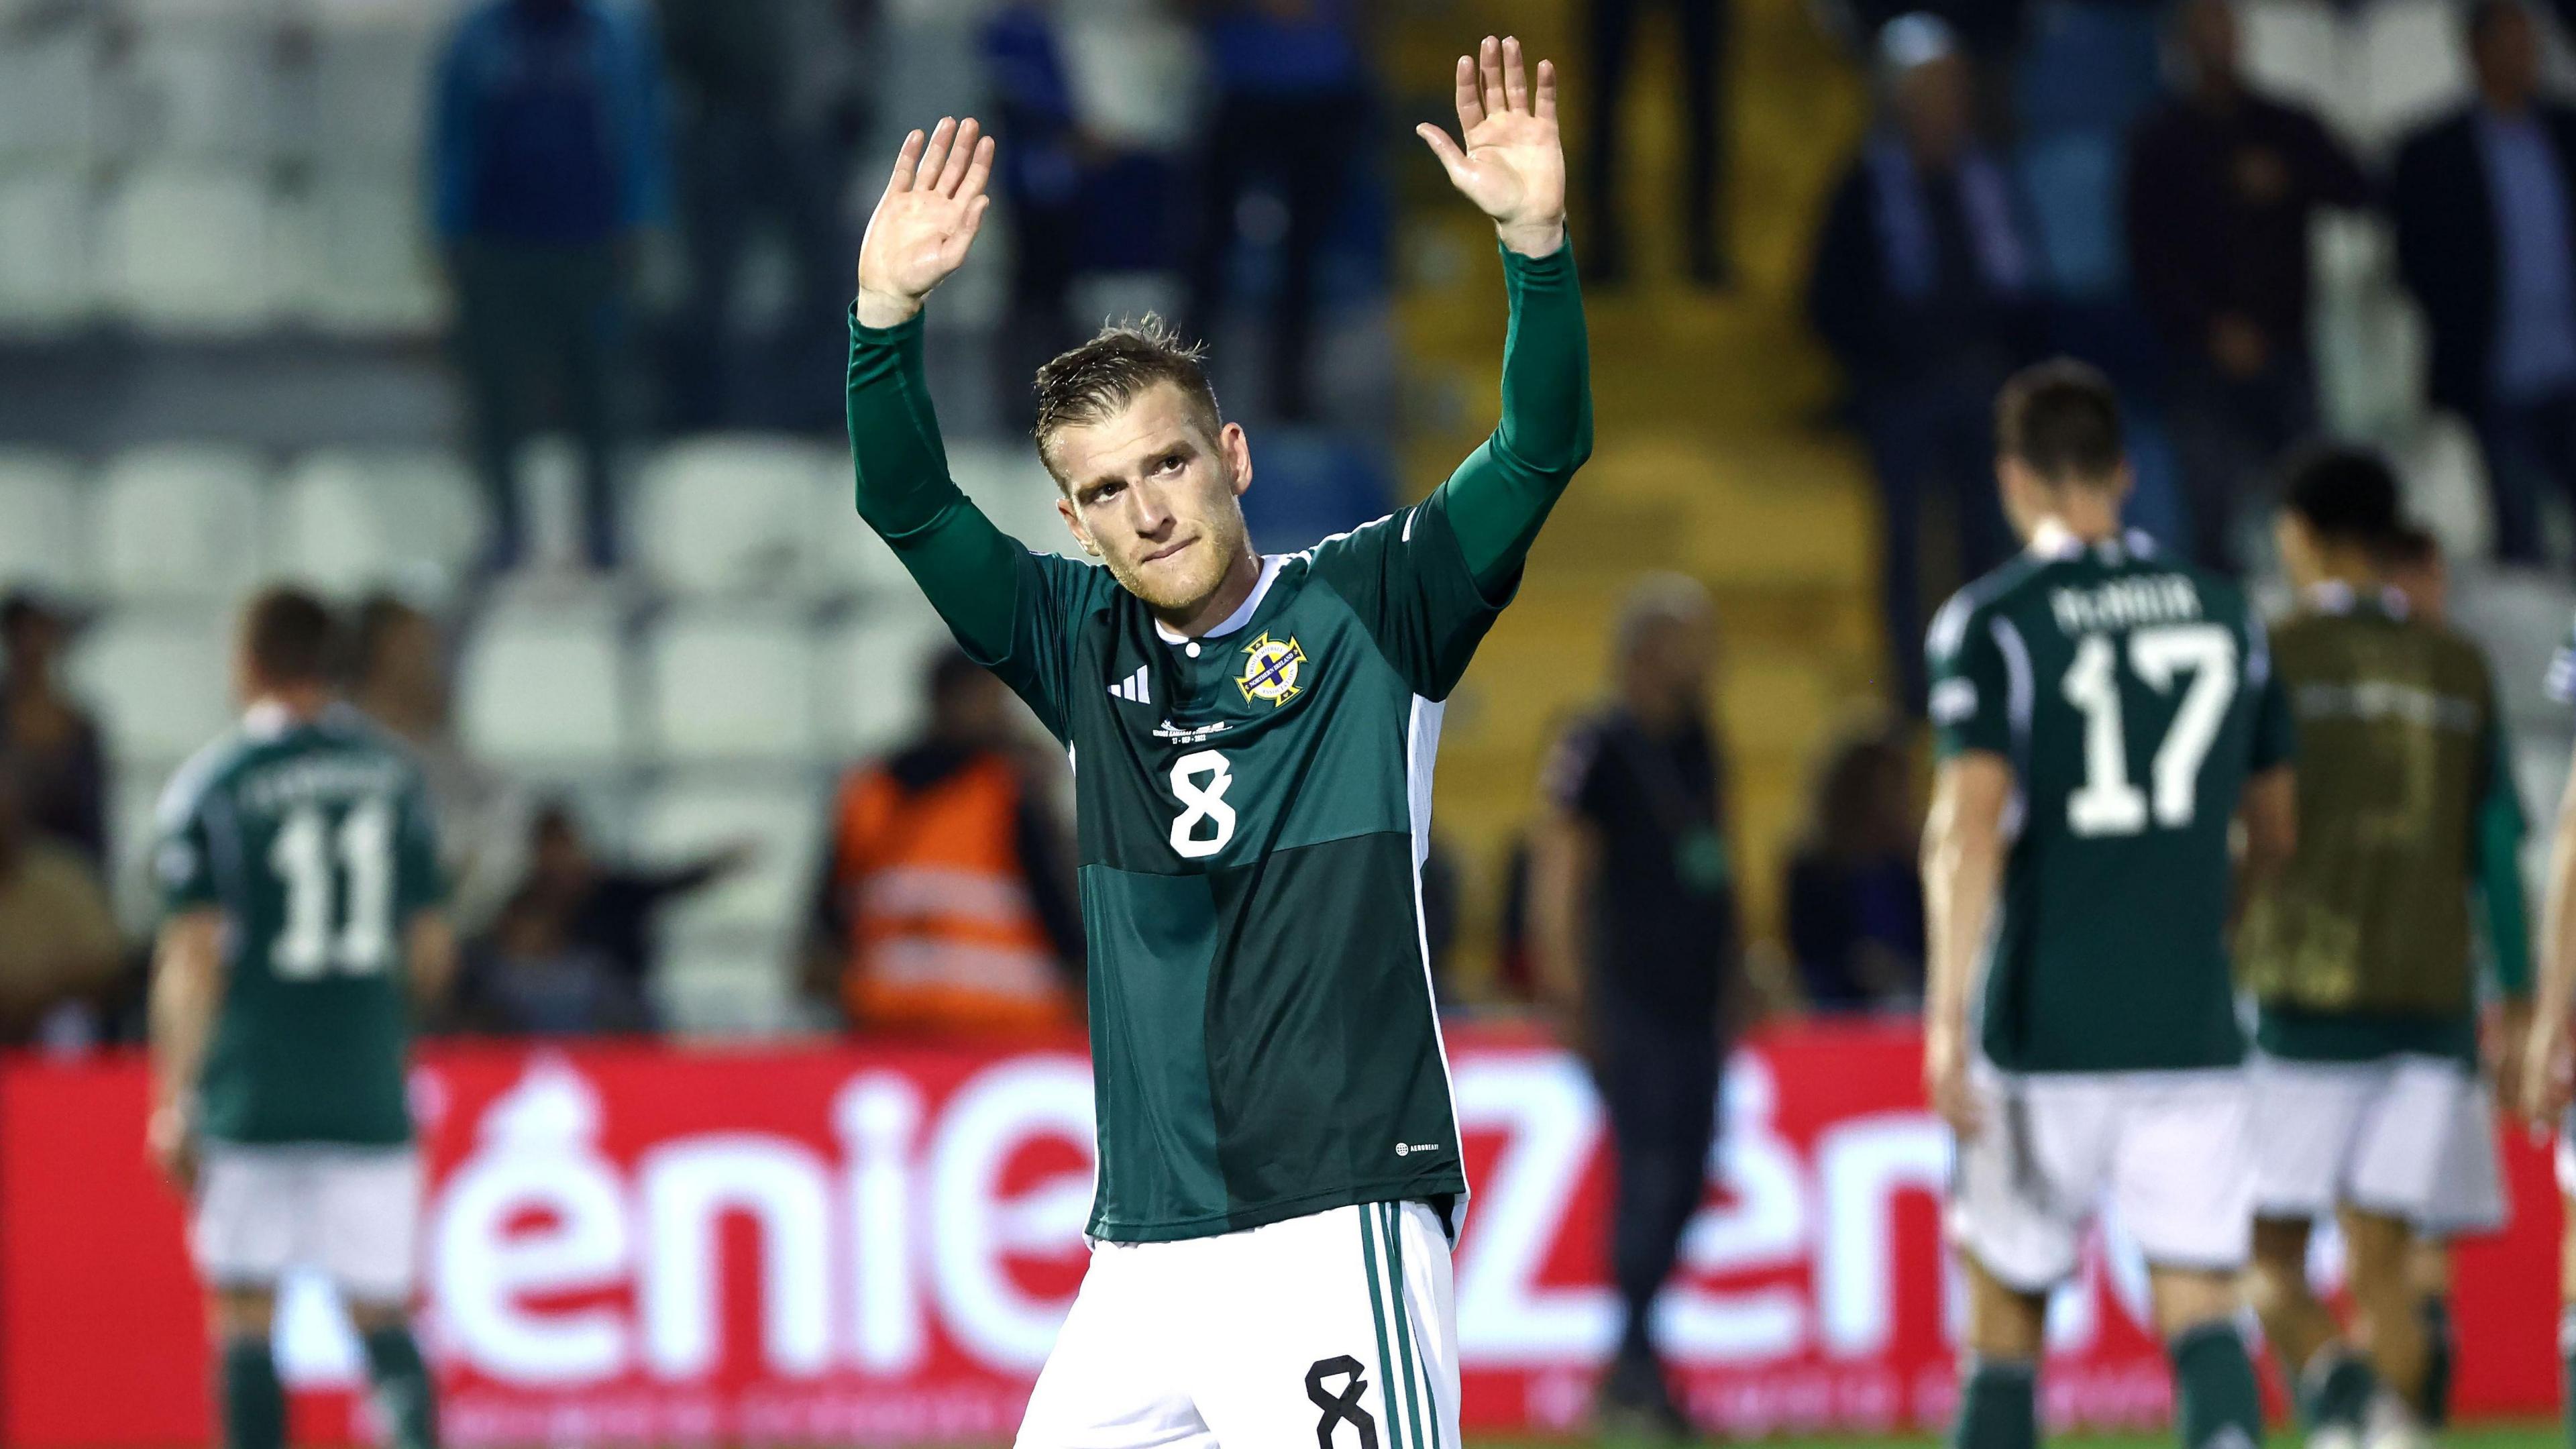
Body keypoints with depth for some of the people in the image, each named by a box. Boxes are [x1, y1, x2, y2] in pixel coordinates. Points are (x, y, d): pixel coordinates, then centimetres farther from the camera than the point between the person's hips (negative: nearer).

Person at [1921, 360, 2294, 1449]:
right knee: (2199, 1308, -2)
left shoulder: (1990, 622, -3)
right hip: (2194, 1029, 3)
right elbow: (2276, 833, 18)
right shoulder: (2223, 613, 10)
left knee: (2006, 1313, 10)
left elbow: (1970, 824, -15)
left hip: (2048, 1032, -2)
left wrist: (1947, 1018, -19)